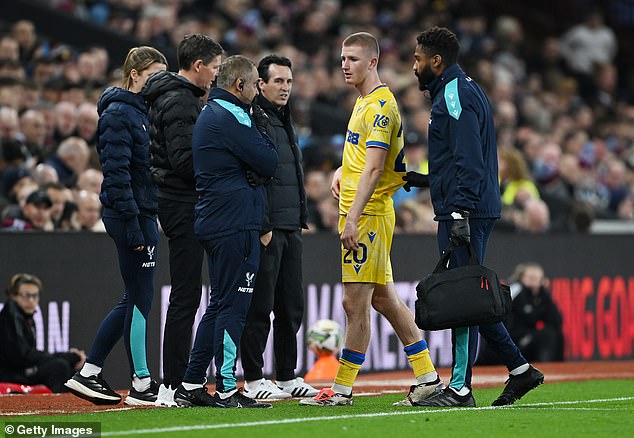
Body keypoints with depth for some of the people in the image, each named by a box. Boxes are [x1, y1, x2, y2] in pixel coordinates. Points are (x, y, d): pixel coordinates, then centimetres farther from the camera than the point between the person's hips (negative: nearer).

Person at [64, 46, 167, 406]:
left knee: (135, 300, 12)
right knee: (141, 299, -3)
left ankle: (89, 374, 16)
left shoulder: (145, 112, 16)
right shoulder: (118, 114, -13)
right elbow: (116, 174, -19)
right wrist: (132, 225, -23)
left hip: (147, 214, 10)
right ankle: (141, 385, 4)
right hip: (131, 215, -10)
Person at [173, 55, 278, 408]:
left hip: (216, 222, 10)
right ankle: (226, 390, -5)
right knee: (233, 305, -7)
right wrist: (261, 129, 2)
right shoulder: (231, 117, -14)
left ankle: (191, 386, 16)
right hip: (236, 225, -10)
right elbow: (269, 163, -13)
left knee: (221, 304, 15)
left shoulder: (210, 113, 19)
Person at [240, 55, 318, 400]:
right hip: (266, 230, -9)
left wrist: (300, 220, 18)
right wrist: (262, 227, -20)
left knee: (291, 306, 11)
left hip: (290, 229, 9)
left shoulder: (286, 122, 19)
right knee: (259, 306, -5)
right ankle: (253, 380, -2)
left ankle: (288, 376, 17)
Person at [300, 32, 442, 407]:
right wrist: (342, 172, 13)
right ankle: (427, 376, 16)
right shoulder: (365, 102, 18)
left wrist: (353, 217, -26)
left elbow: (374, 168, -21)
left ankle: (343, 389, -2)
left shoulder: (380, 105, -14)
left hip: (368, 214, -10)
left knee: (355, 302, -6)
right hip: (362, 211, 10)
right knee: (383, 298, 12)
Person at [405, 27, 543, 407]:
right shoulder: (468, 90, 21)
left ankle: (460, 387, -8)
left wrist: (460, 212, -24)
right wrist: (422, 179, 29)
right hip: (478, 211, 10)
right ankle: (520, 369, 14)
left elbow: (468, 160, -19)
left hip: (464, 213, -10)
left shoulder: (455, 95, -11)